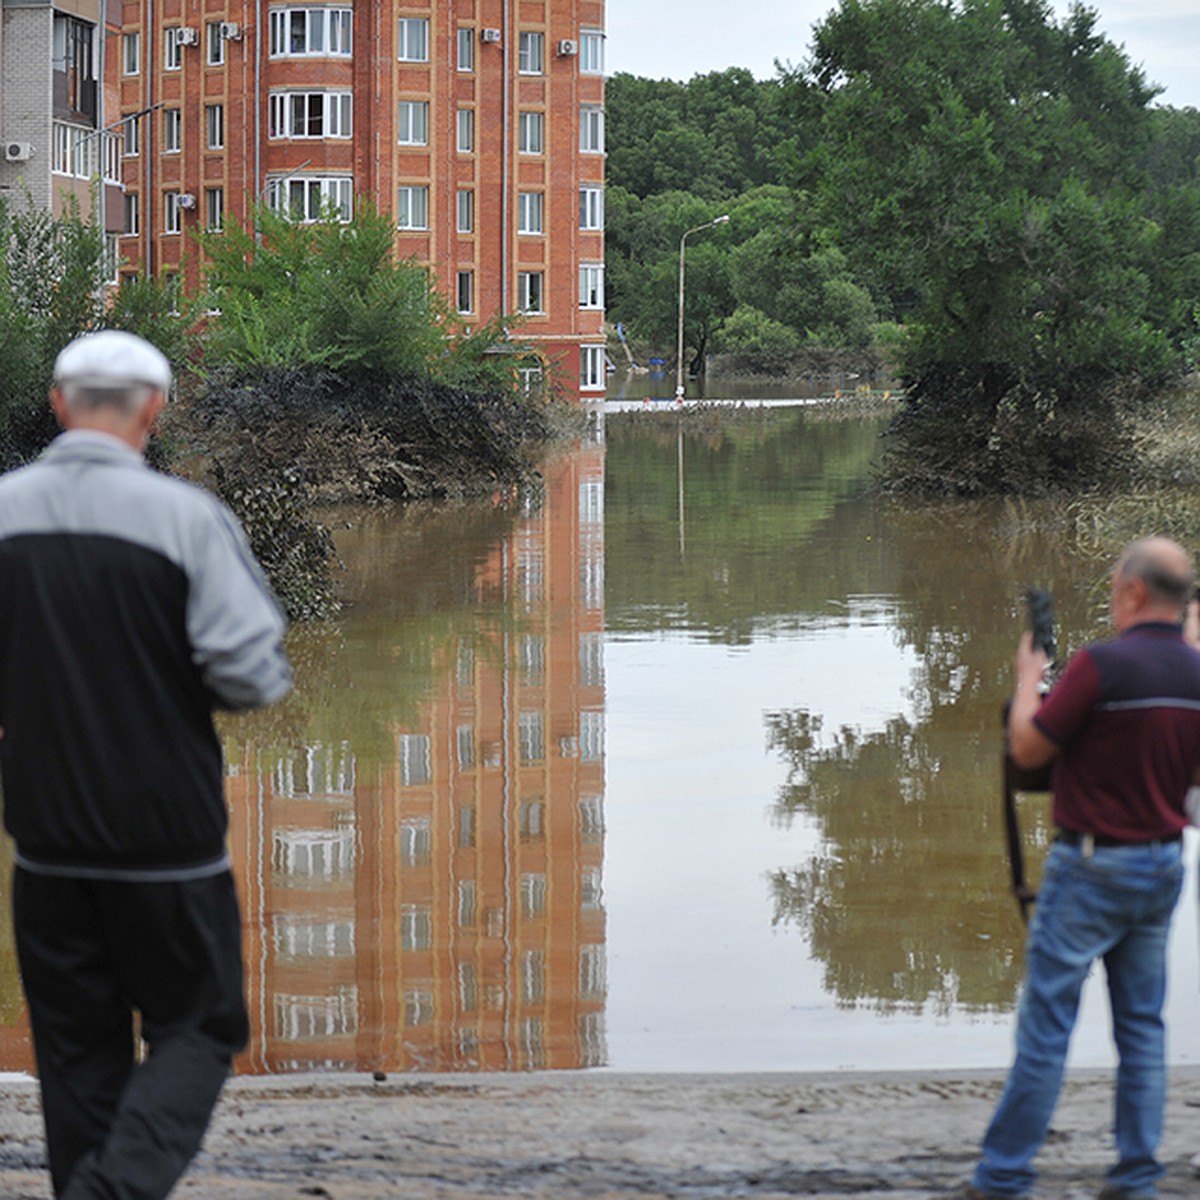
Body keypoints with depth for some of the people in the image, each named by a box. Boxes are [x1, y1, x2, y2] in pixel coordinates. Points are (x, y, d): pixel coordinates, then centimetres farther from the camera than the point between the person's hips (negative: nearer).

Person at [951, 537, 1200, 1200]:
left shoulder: (1102, 664, -18)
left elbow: (1028, 749, -11)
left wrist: (1027, 680, 4)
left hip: (1093, 865, -6)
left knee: (1046, 1021, -1)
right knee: (1142, 1024, 12)